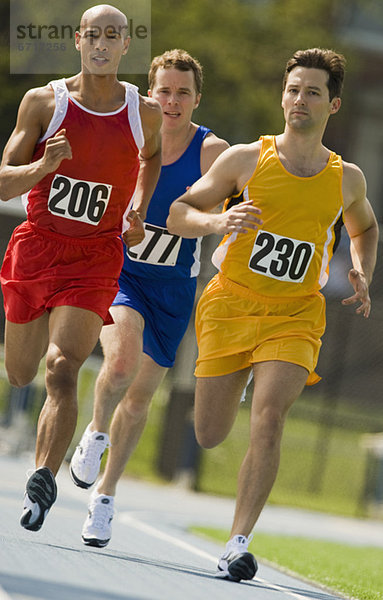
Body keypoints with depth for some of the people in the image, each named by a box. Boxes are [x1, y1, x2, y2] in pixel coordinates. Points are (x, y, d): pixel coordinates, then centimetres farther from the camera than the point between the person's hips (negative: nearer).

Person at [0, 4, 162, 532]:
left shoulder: (145, 112, 0)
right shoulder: (44, 102, -3)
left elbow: (152, 156, 24)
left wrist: (138, 210, 8)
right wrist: (44, 165, -24)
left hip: (95, 256, -2)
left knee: (61, 369, -20)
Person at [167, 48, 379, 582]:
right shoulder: (245, 159, -2)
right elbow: (176, 214, -1)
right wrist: (218, 222, -22)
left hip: (294, 317, 0)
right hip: (230, 303, 0)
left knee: (269, 419, -21)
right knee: (210, 437, 3)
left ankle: (239, 543, -18)